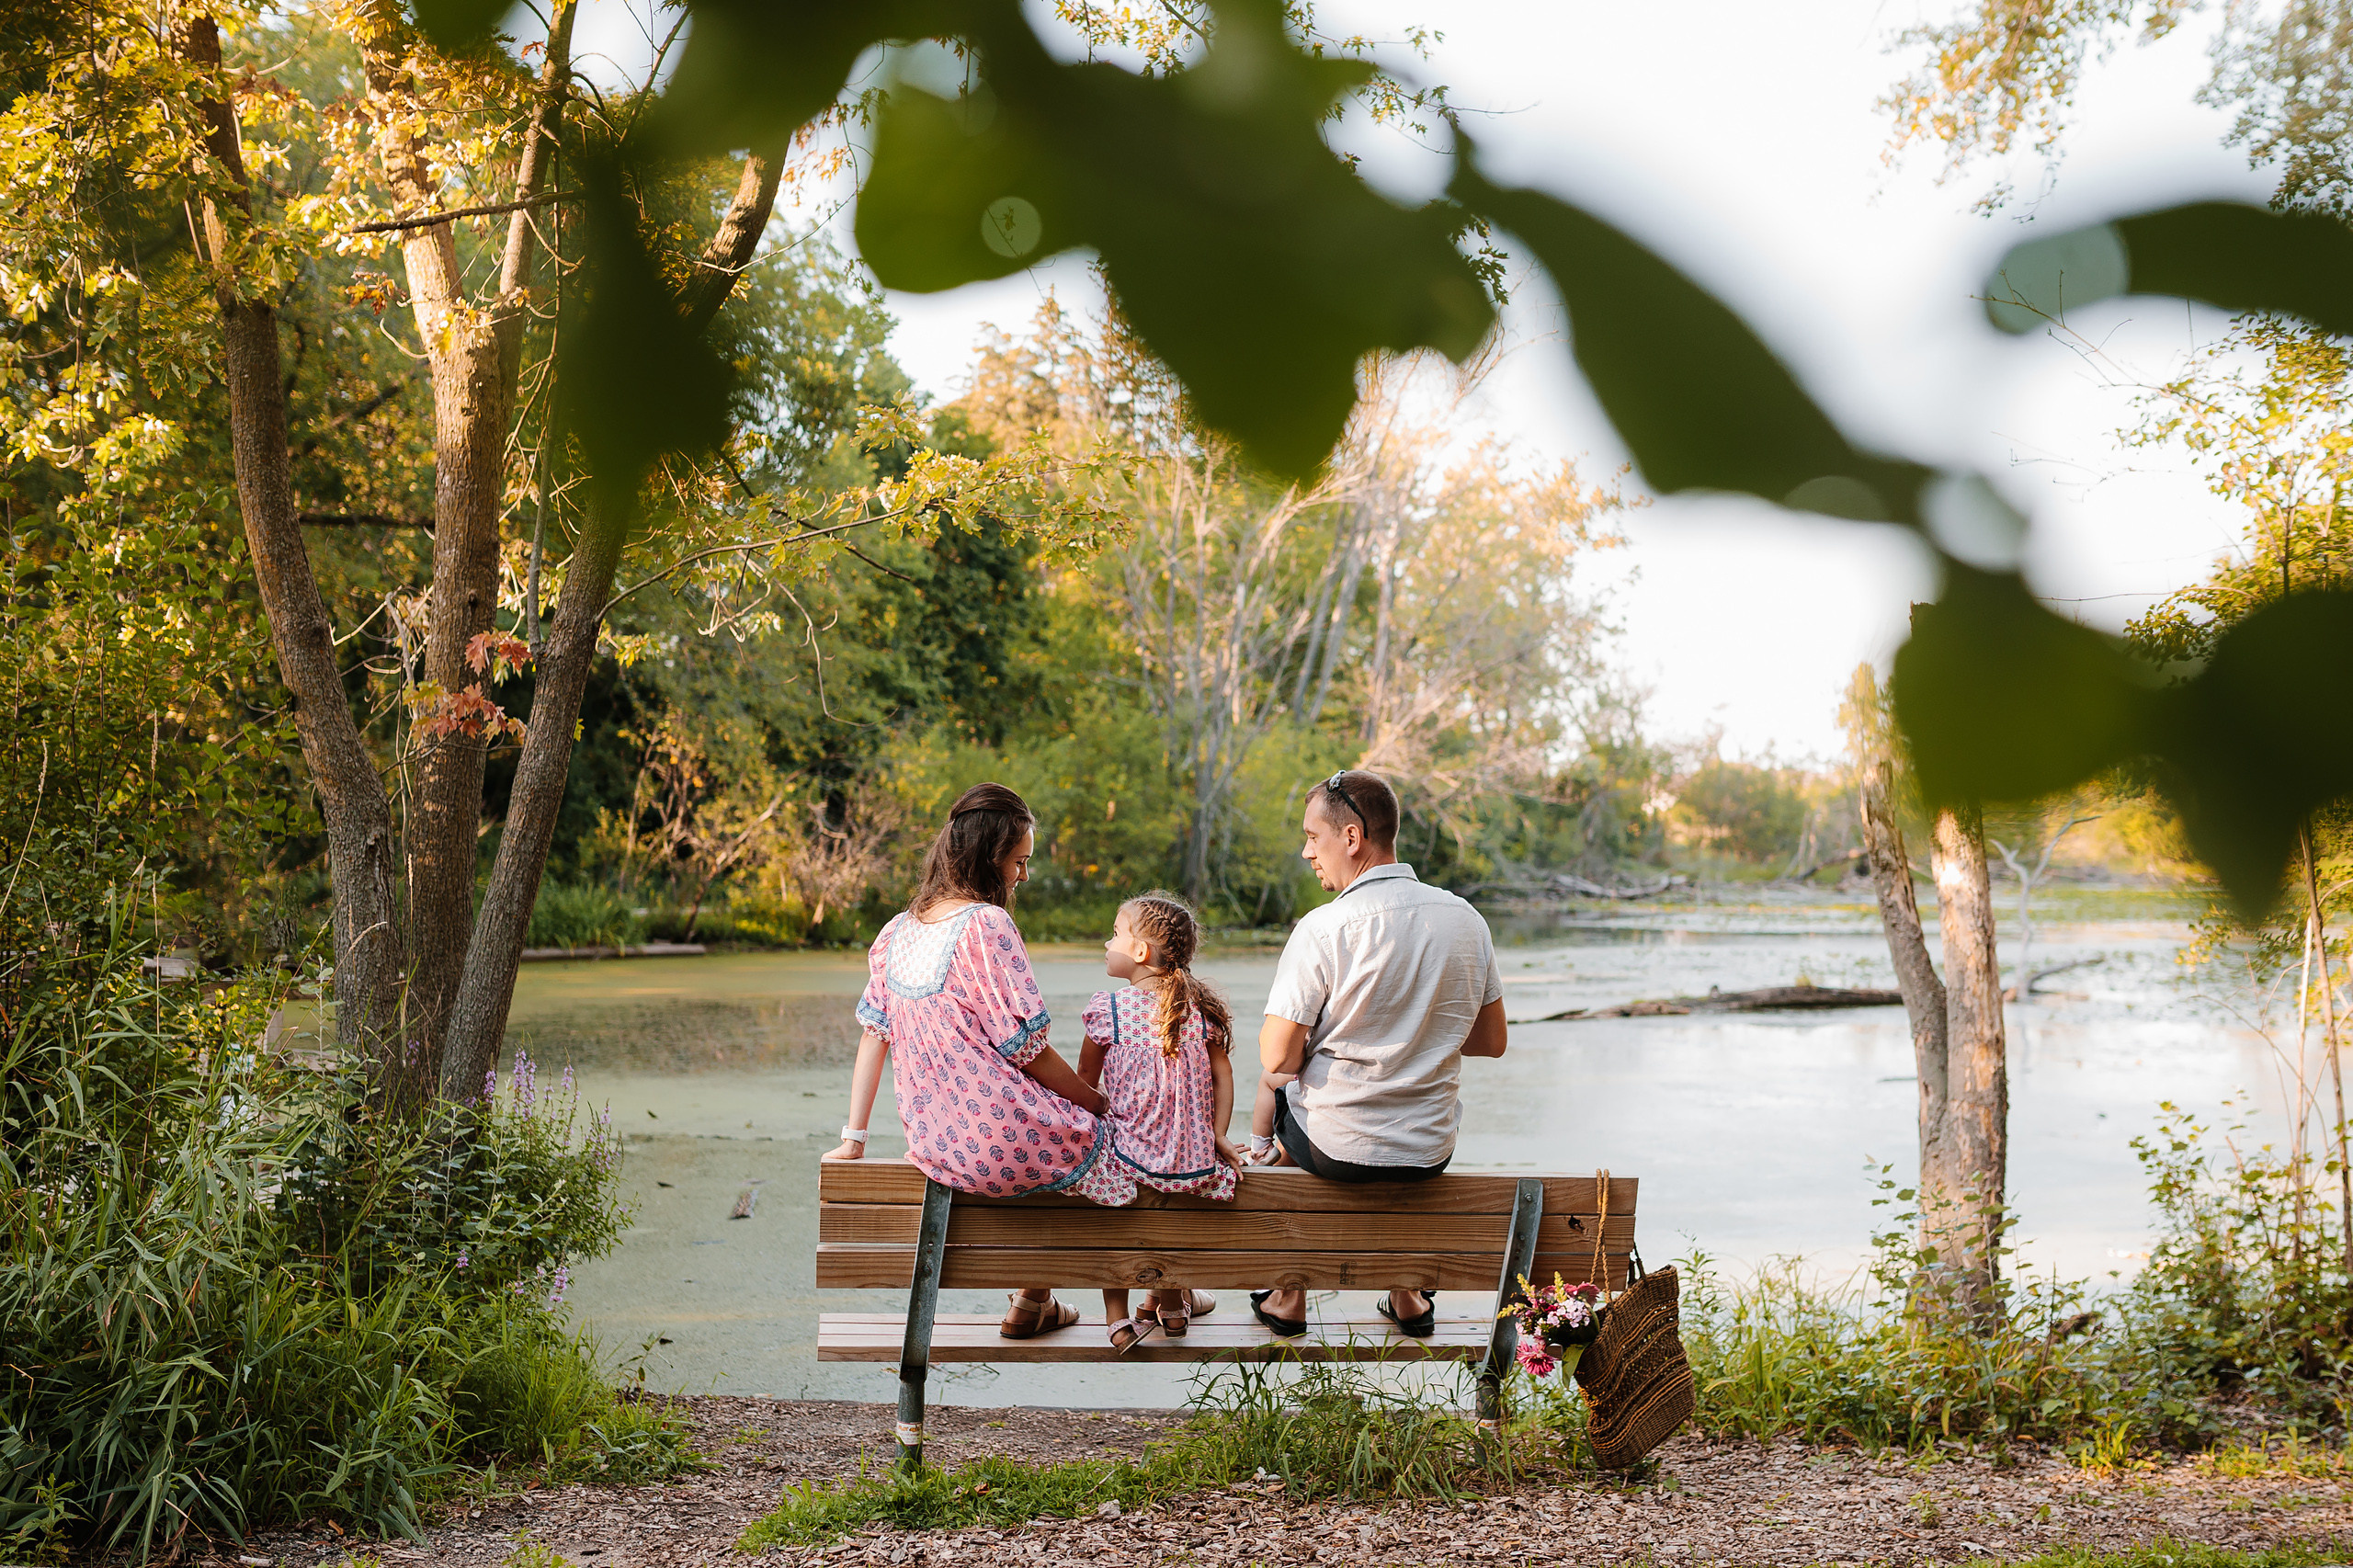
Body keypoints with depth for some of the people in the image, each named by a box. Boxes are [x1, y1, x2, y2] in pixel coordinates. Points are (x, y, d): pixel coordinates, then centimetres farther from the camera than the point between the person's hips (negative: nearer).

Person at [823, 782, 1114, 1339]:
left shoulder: (897, 932, 5)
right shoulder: (987, 926, -18)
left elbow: (874, 1034, 8)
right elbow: (1030, 1053, -16)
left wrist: (853, 1139, 14)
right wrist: (1099, 1103, -2)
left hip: (934, 1146, 8)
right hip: (1002, 1142, -8)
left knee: (1058, 1139, 33)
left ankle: (1032, 1303, 39)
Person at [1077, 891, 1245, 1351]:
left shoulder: (1108, 1009, -6)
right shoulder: (1200, 1008, 2)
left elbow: (1085, 1082, 4)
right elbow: (1222, 1073, 3)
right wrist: (1218, 1136, 8)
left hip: (1132, 1156, -3)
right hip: (1195, 1160, 3)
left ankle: (1117, 1315, 20)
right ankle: (1170, 1302, 44)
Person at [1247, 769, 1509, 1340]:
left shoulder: (1322, 929, -20)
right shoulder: (1467, 920, -4)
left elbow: (1279, 1057, -17)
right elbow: (1492, 1042, 5)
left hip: (1336, 1147, -4)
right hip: (1431, 1153, 4)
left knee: (1273, 1083, 29)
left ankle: (1289, 1297, 35)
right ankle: (1406, 1298, 41)